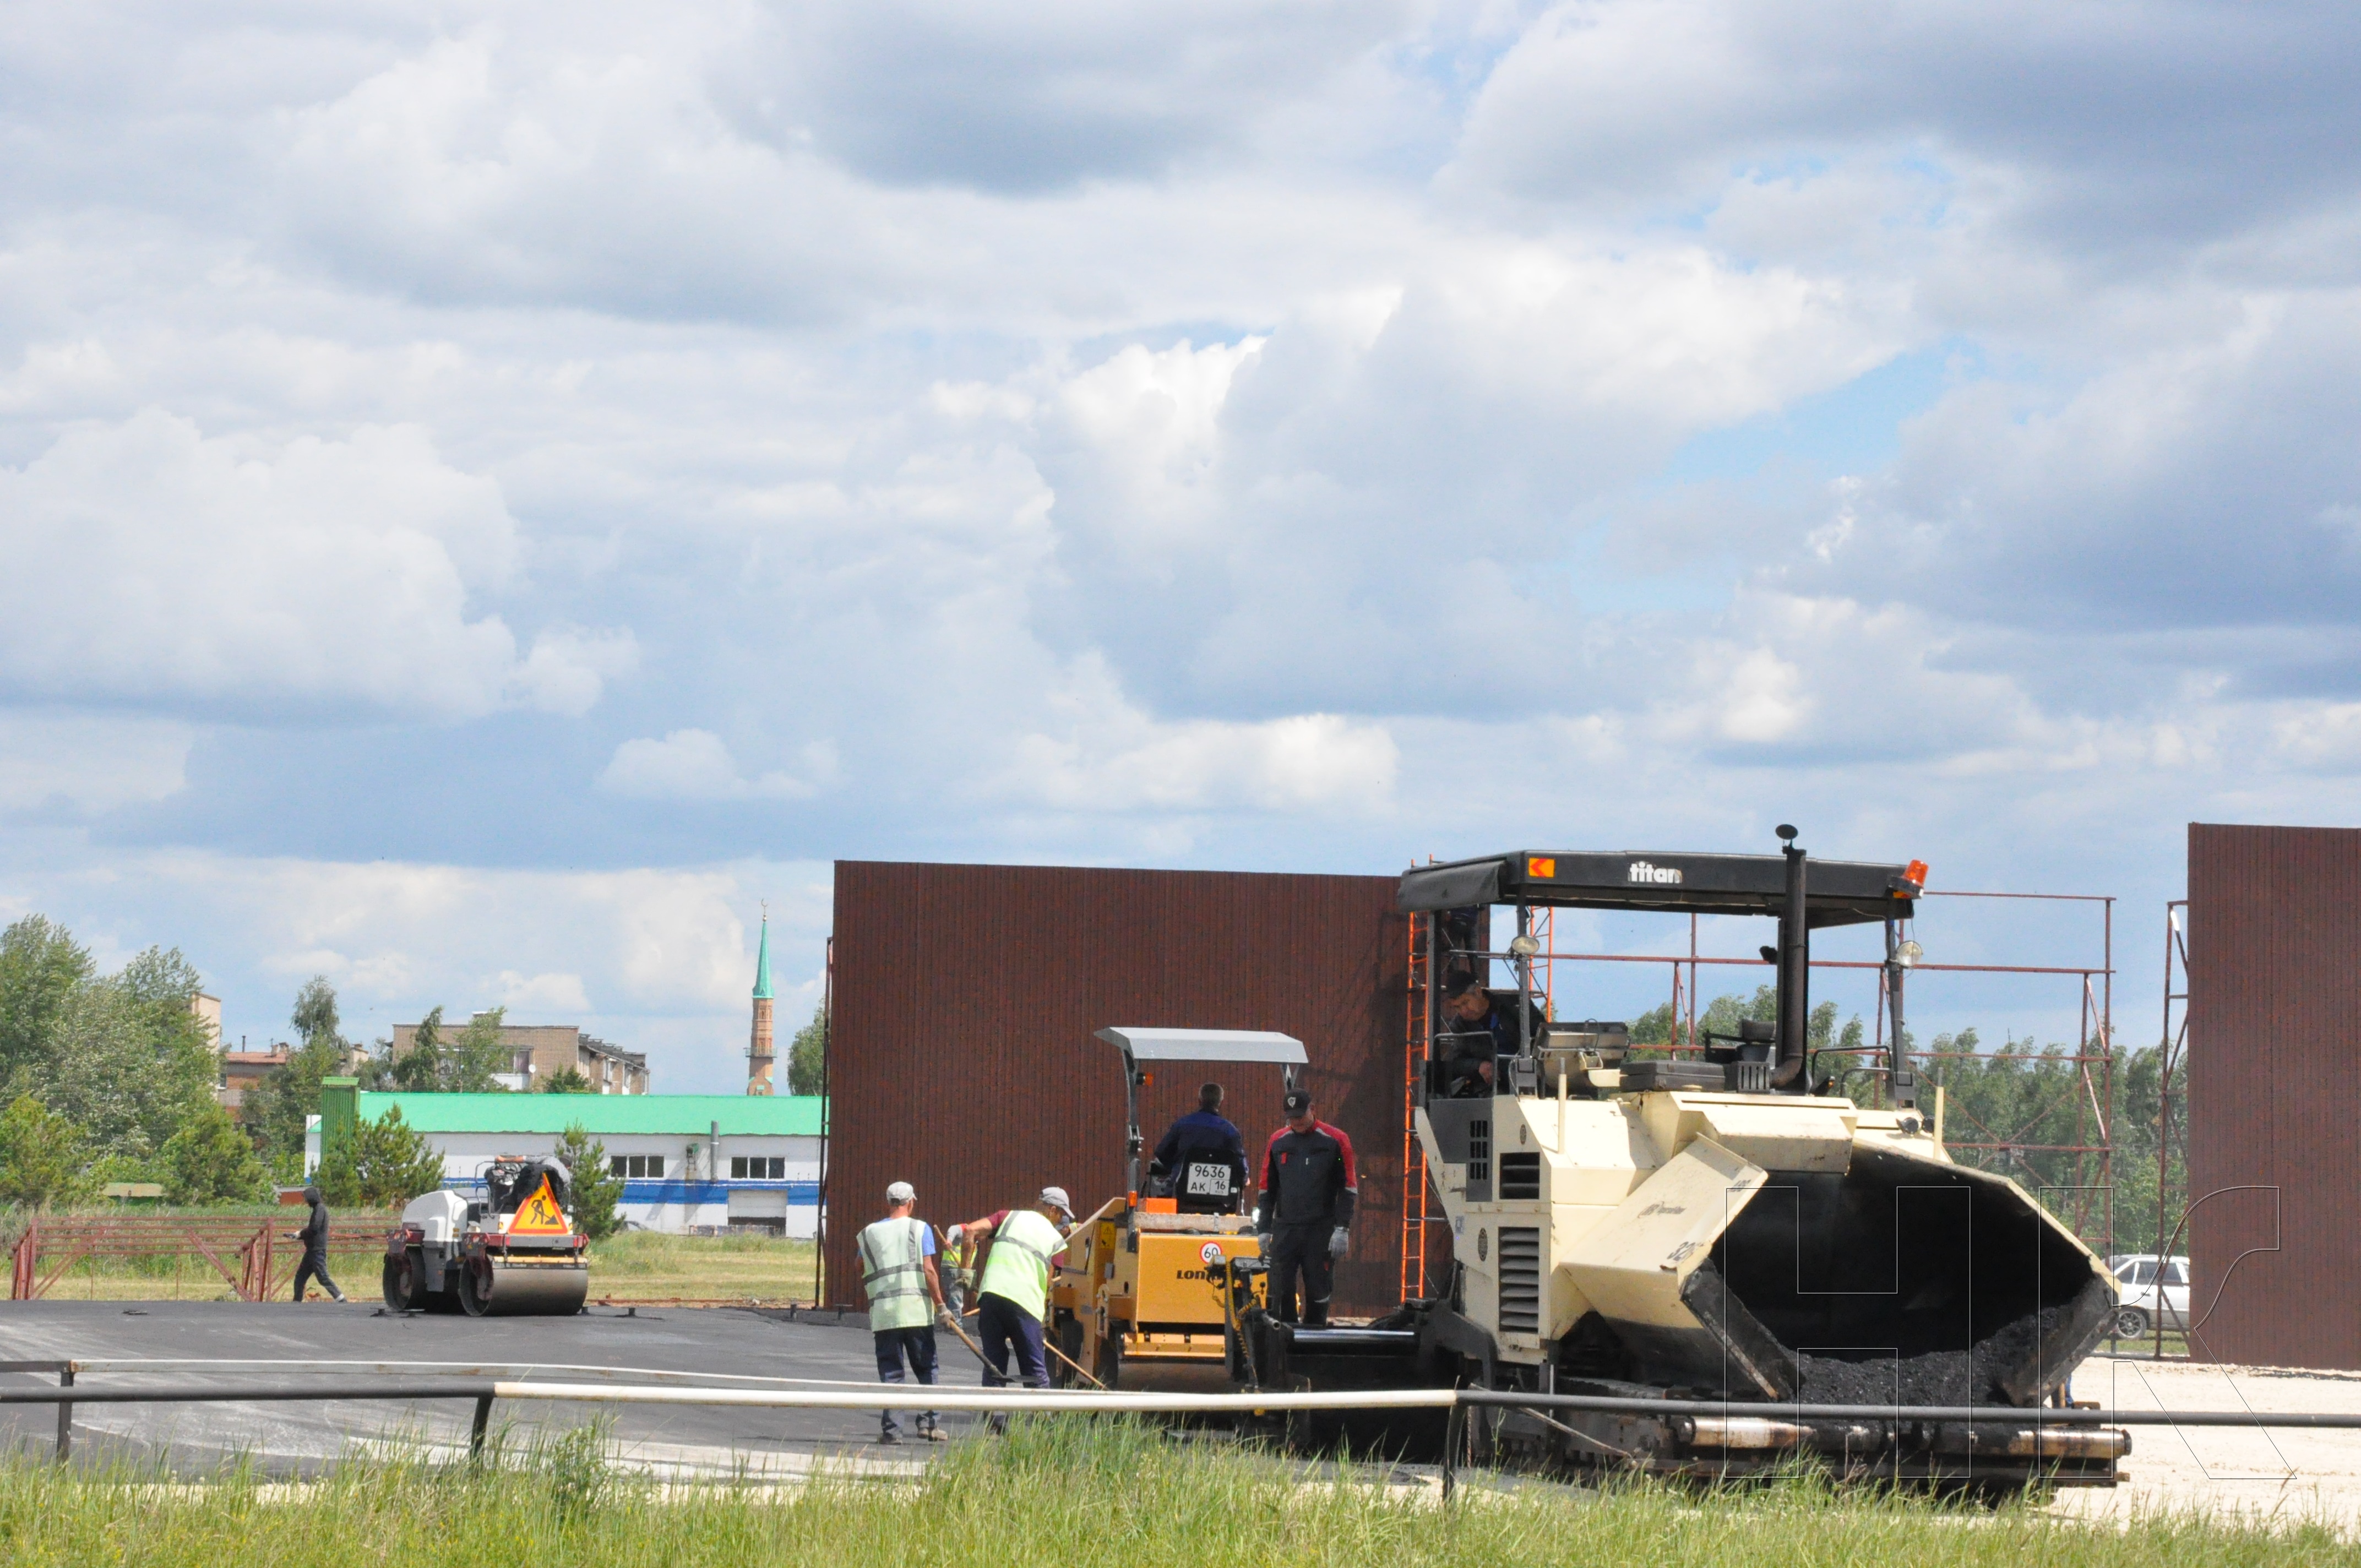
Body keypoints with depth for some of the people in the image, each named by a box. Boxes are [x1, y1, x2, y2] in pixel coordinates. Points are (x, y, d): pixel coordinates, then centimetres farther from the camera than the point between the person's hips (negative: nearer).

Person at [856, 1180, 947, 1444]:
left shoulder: (868, 1234, 10)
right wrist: (940, 1304, -3)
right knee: (926, 1370, 8)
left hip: (883, 1313, 2)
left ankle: (891, 1429, -1)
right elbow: (928, 1271, -6)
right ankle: (928, 1422, 0)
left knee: (890, 1373, 5)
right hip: (917, 1311, -2)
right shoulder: (920, 1229, 1)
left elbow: (862, 1278, 15)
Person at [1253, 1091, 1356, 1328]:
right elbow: (1267, 1189, 15)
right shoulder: (1278, 1141, 9)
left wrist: (1342, 1229, -8)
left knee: (1318, 1294, 1)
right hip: (1284, 1229, 3)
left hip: (1321, 1232, -3)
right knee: (1279, 1292, -2)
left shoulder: (1335, 1140, -1)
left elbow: (1349, 1188, -1)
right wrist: (1264, 1229, 8)